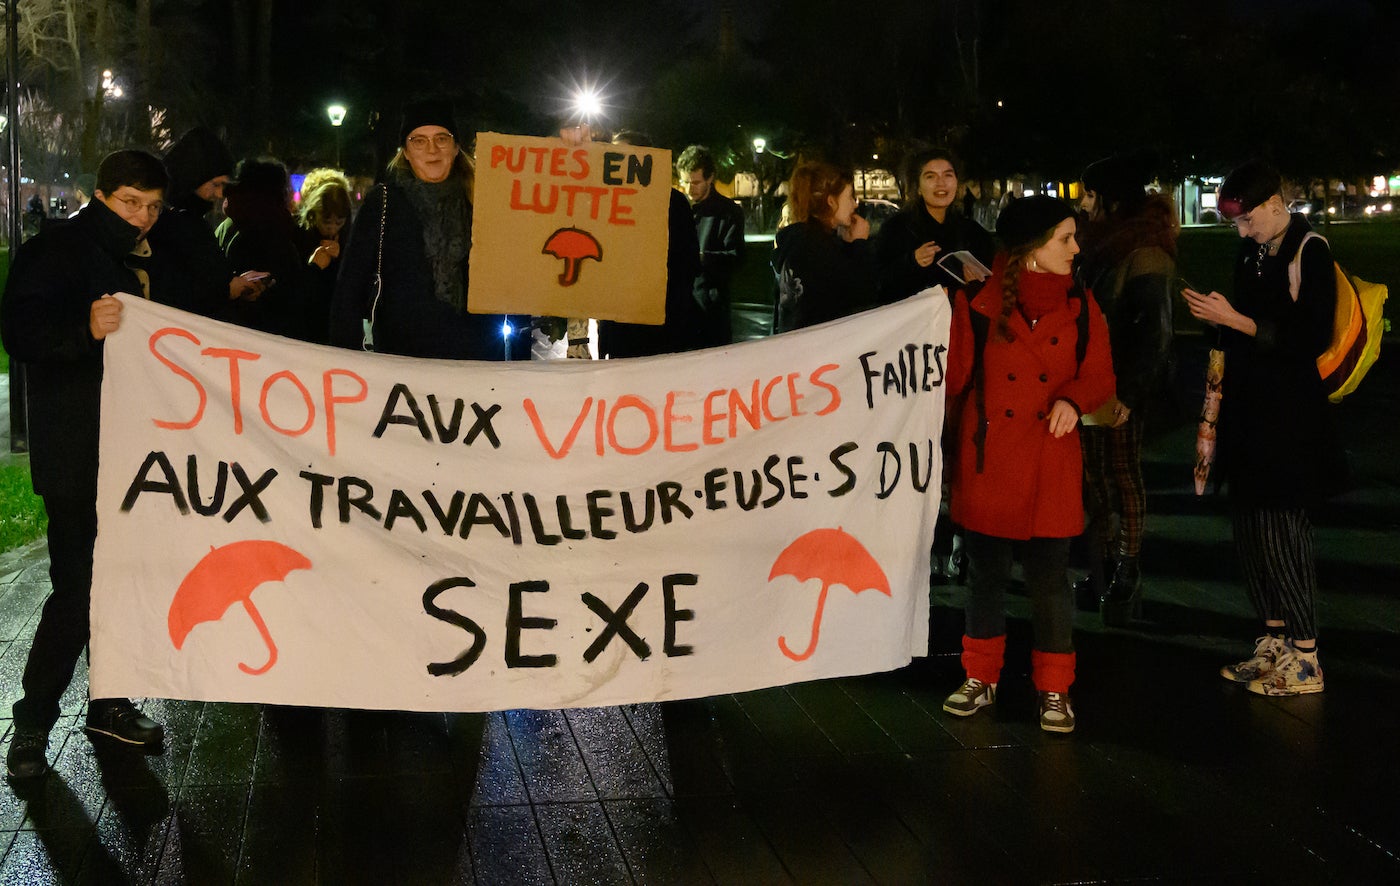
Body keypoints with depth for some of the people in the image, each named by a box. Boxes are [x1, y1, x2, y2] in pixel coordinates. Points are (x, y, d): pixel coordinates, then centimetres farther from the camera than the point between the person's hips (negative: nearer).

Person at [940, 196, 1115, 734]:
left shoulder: (1079, 306, 4)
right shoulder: (980, 300, -4)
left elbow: (1100, 375, 4)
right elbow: (953, 377, -2)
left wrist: (1074, 401, -12)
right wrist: (948, 313, -13)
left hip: (1050, 468, 1)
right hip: (987, 463, -1)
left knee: (1050, 579, 3)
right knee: (985, 574, 10)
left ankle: (1055, 690, 17)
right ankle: (980, 678, 25)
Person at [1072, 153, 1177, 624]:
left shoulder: (1145, 254, -15)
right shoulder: (1104, 243, 12)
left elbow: (1153, 330, -19)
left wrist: (1128, 392, -22)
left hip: (1122, 387, -8)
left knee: (1121, 473, -1)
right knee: (1095, 474, 12)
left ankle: (1125, 575, 9)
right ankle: (1102, 575, 21)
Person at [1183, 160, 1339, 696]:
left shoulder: (1309, 253, -11)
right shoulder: (1253, 252, 12)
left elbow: (1312, 339, -18)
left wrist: (1236, 321, -19)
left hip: (1290, 417, -8)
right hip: (1249, 411, 8)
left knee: (1280, 530, -7)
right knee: (1249, 528, 11)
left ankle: (1304, 660, 2)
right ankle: (1275, 642, 23)